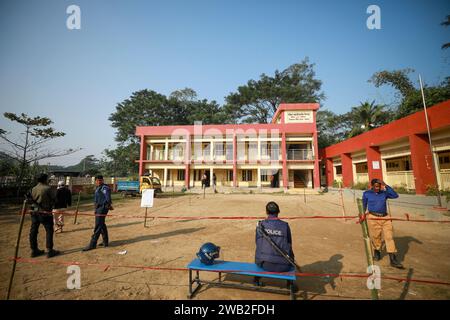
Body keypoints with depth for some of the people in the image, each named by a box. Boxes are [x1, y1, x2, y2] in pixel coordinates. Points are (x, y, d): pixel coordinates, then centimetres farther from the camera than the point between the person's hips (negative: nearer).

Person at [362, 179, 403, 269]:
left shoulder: (384, 193, 8)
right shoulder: (367, 194, 4)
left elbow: (395, 195, -7)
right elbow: (364, 204, 15)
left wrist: (386, 186, -9)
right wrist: (364, 213, 20)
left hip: (385, 218, 2)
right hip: (373, 217, -2)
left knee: (389, 236, -3)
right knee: (375, 237, 7)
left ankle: (393, 260, 2)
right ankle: (377, 252, 34)